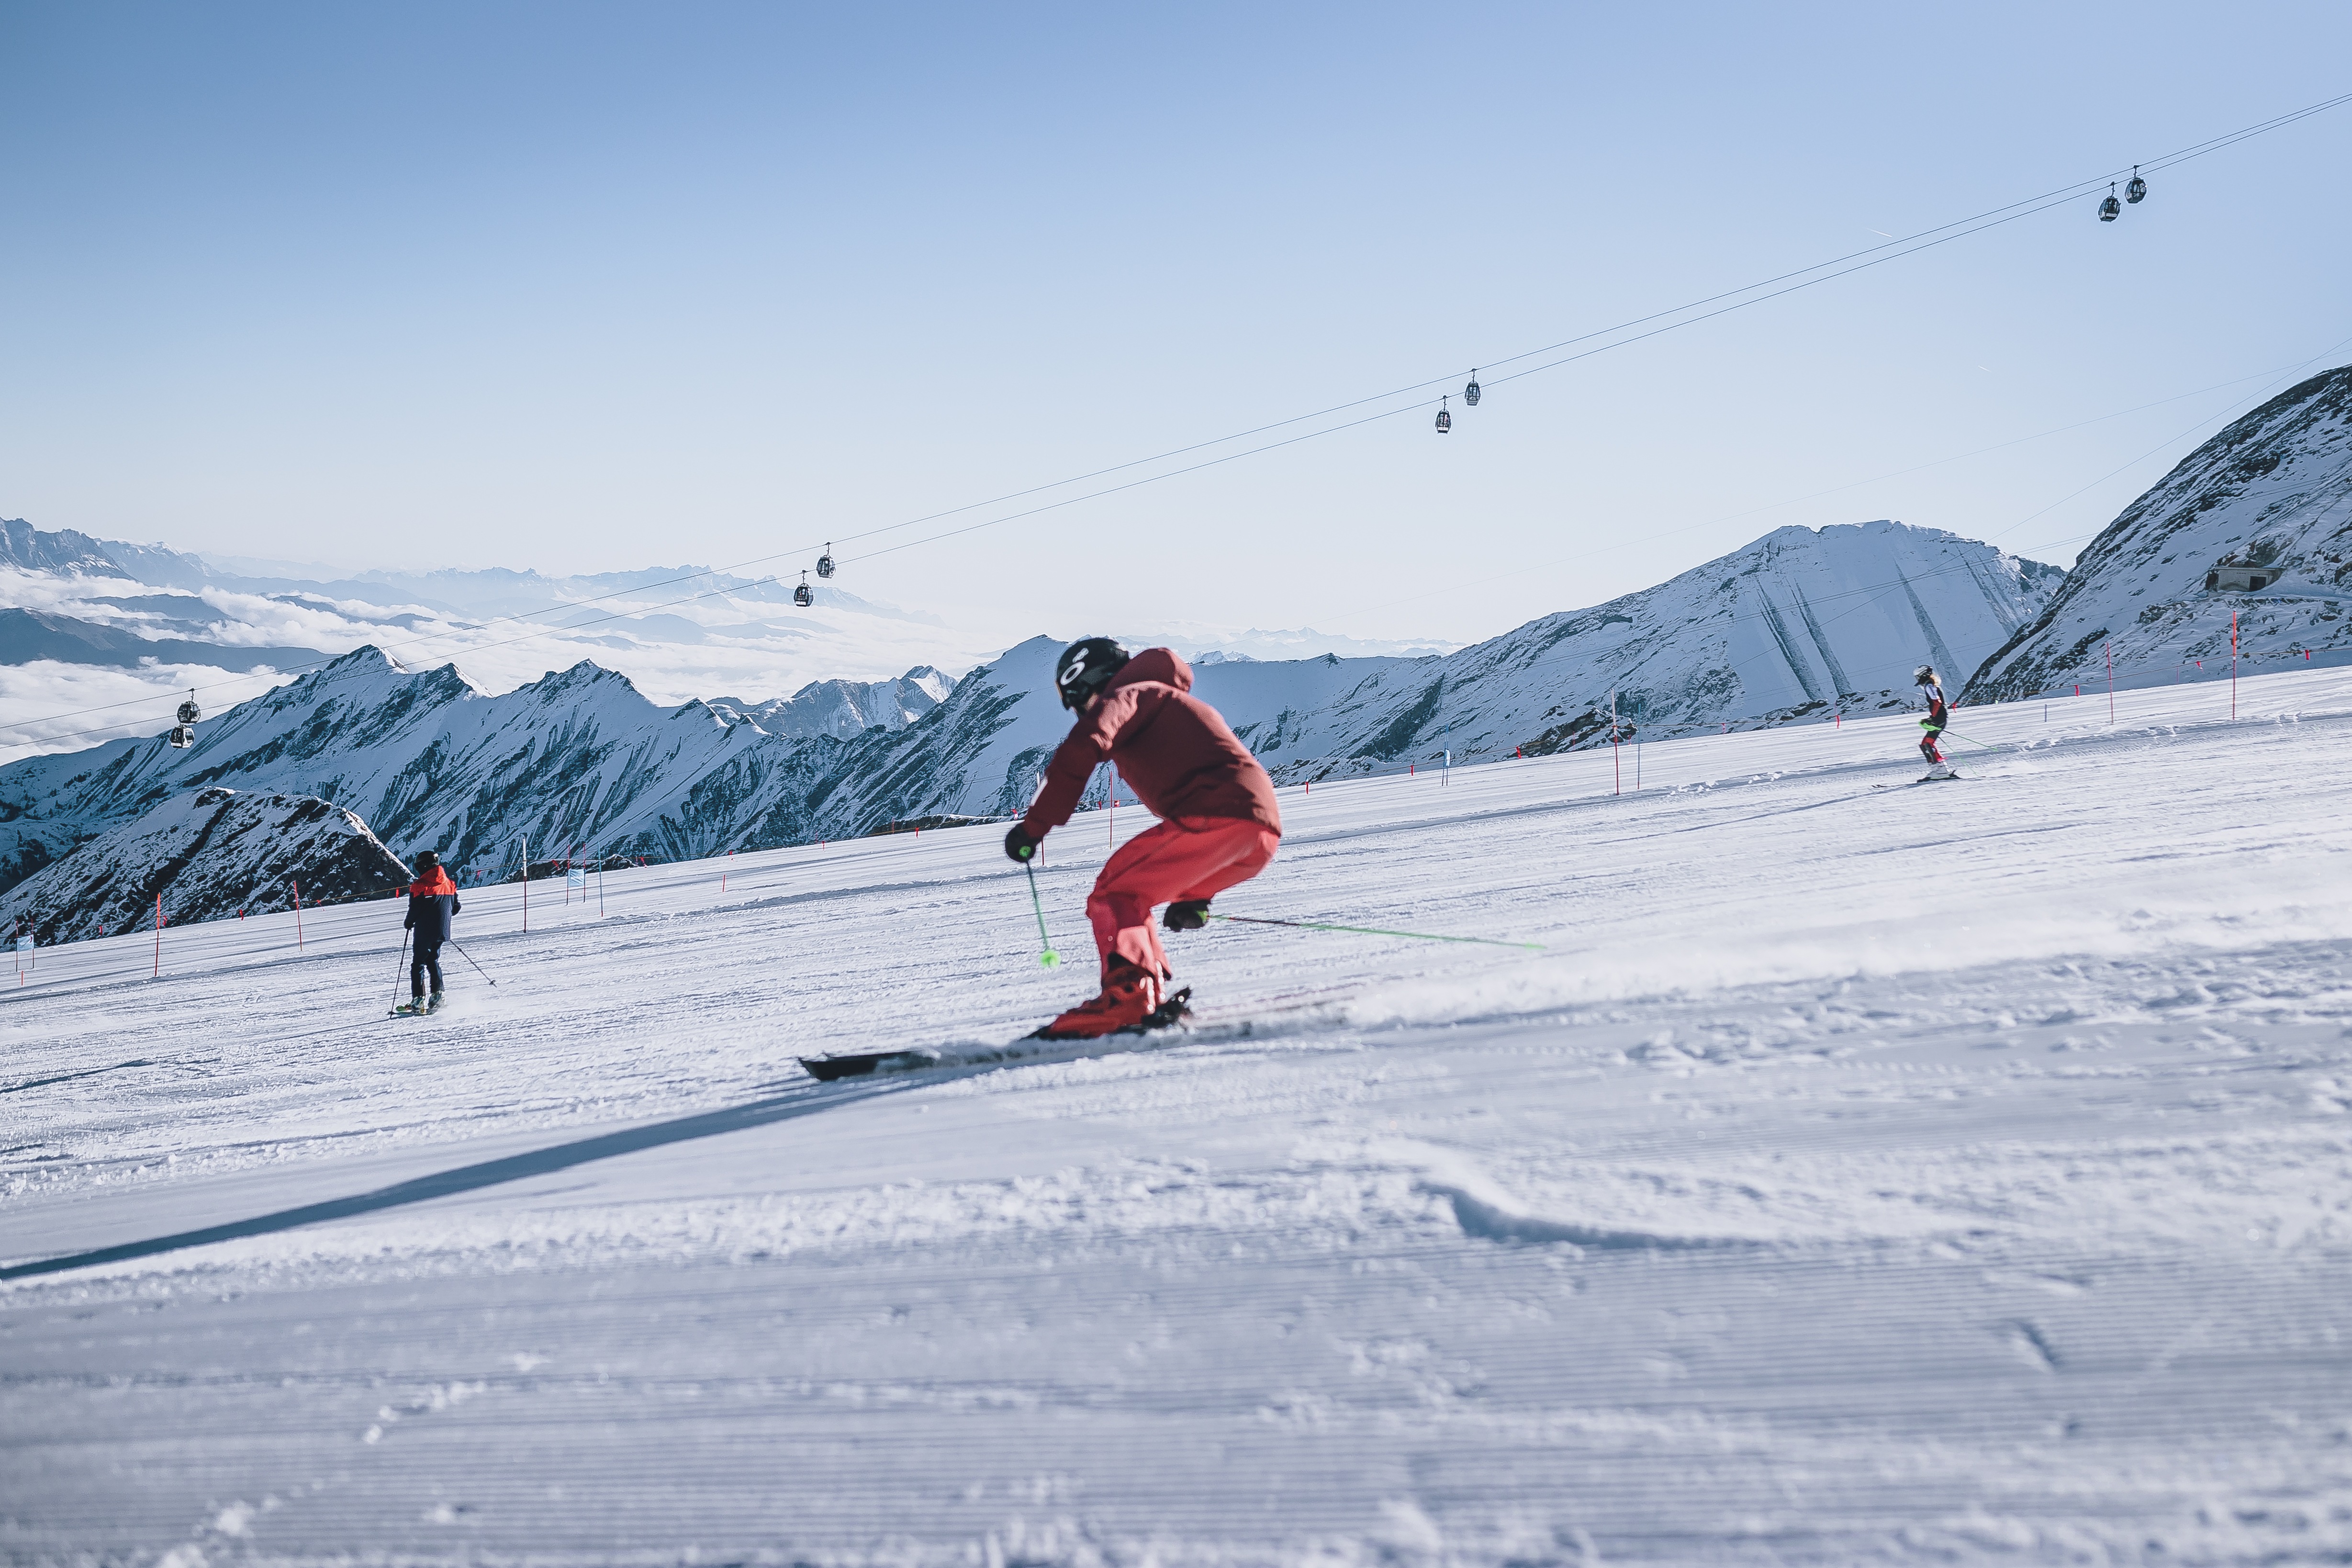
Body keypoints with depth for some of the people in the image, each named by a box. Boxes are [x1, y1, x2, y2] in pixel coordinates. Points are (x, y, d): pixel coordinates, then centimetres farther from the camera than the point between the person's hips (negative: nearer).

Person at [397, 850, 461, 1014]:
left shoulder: (421, 885, -14)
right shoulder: (449, 884, 6)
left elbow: (415, 909, -14)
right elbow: (456, 908, 11)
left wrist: (409, 923, 6)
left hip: (424, 931, -6)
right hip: (442, 931, 6)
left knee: (418, 963, 1)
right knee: (433, 962, 19)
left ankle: (418, 1000, -4)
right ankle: (437, 996, 11)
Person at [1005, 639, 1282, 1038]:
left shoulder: (1128, 695, 9)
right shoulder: (1171, 705, 37)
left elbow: (1082, 748, -13)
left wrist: (1033, 826, -12)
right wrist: (1193, 897, 43)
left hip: (1215, 817, -9)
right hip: (1262, 838, 9)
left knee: (1114, 895, -5)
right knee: (1128, 897, 19)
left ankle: (1128, 996, -28)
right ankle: (1152, 1001, 7)